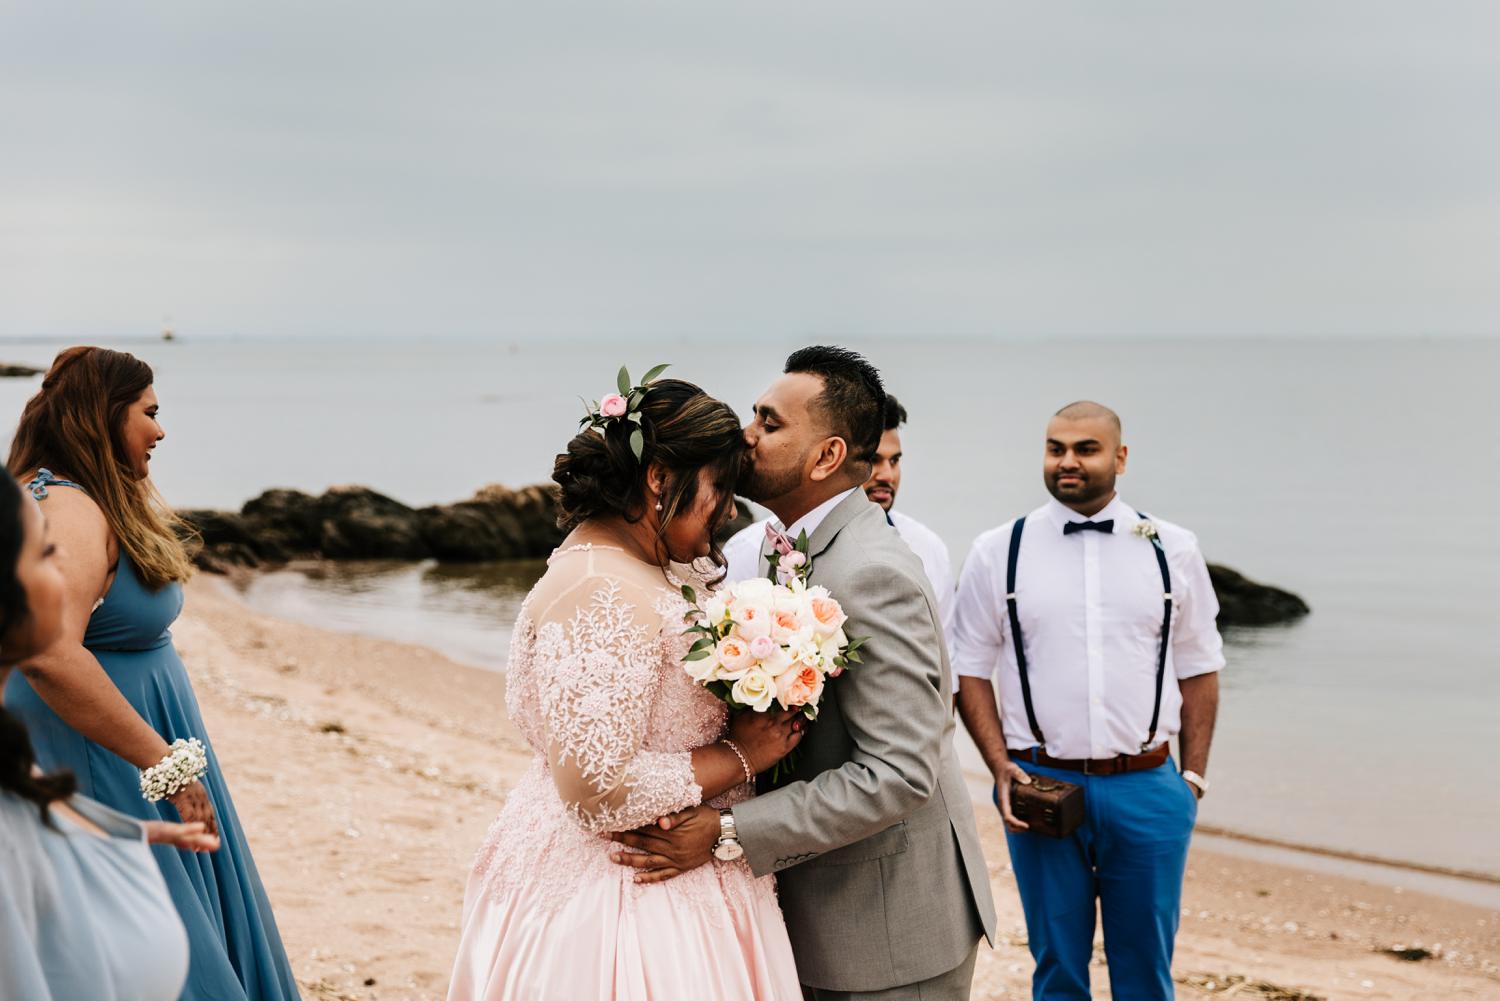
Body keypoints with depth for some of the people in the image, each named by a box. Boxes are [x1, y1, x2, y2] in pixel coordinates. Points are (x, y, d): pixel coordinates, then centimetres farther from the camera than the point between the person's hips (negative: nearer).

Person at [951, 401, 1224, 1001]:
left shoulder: (1173, 550, 3)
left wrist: (1194, 776, 3)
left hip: (1148, 788, 1)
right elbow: (969, 670, 4)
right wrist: (1001, 768, -6)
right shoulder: (997, 553, 0)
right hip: (1042, 784, -1)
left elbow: (1199, 669, 9)